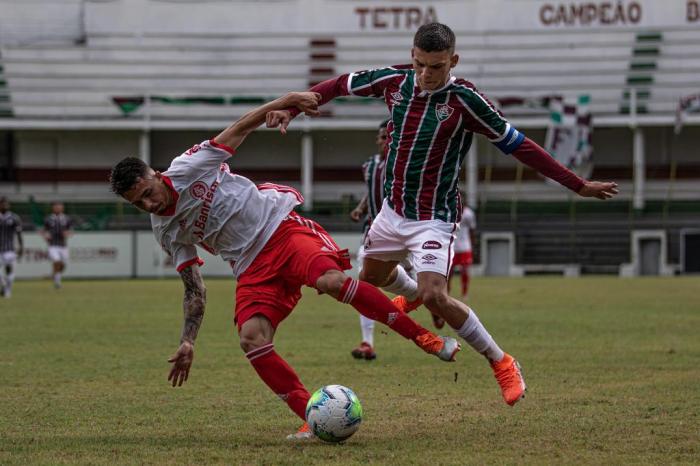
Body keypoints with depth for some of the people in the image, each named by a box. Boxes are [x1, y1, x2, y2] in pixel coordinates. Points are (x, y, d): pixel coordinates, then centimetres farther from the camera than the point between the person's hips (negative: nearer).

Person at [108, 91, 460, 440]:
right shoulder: (166, 232, 9)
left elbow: (242, 127, 0)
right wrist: (187, 342, 8)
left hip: (281, 226, -4)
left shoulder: (189, 169, -4)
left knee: (330, 280, -32)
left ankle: (421, 336, -20)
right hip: (252, 270, 4)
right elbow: (194, 289, 16)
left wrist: (285, 102, -12)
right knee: (251, 338, -21)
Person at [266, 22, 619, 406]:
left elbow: (517, 145, -16)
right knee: (372, 277, 25)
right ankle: (413, 295, 61)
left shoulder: (463, 99, -21)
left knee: (435, 296, -22)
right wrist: (290, 108, 1)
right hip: (393, 209, 6)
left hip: (433, 218, -6)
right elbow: (339, 85, 10)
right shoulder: (395, 80, -8)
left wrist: (579, 186, -15)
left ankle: (502, 364, -5)